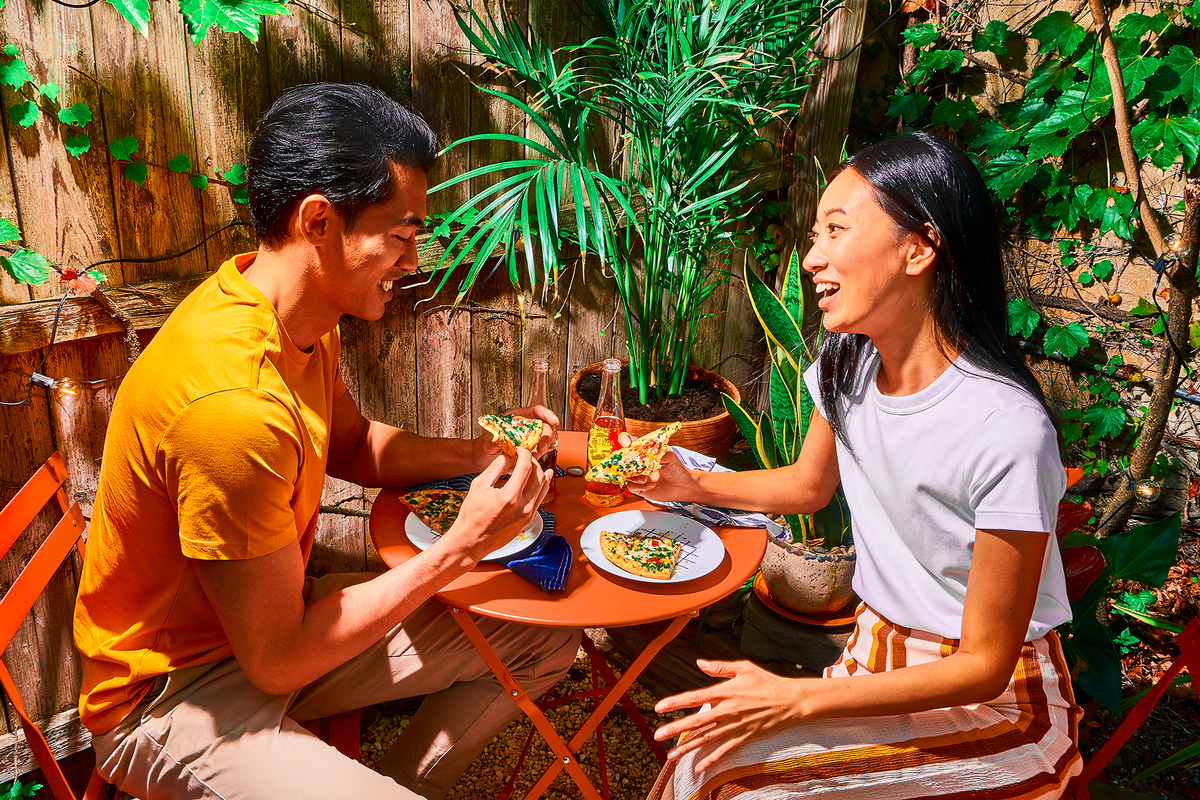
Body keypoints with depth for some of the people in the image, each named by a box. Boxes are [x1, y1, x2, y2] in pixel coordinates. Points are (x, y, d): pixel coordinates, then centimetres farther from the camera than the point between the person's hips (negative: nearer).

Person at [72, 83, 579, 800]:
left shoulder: (301, 312, -5)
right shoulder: (233, 403, -33)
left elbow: (349, 445, 12)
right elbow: (276, 661, -25)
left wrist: (476, 453, -6)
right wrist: (461, 547, -23)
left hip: (271, 615, 8)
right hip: (175, 691, -8)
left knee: (546, 640, 7)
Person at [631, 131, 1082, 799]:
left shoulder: (1006, 431, -28)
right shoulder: (848, 366, -6)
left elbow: (985, 666, -20)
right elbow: (809, 486, 15)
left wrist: (798, 698, -26)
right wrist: (691, 485, 0)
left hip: (996, 697, -5)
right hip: (879, 650, 6)